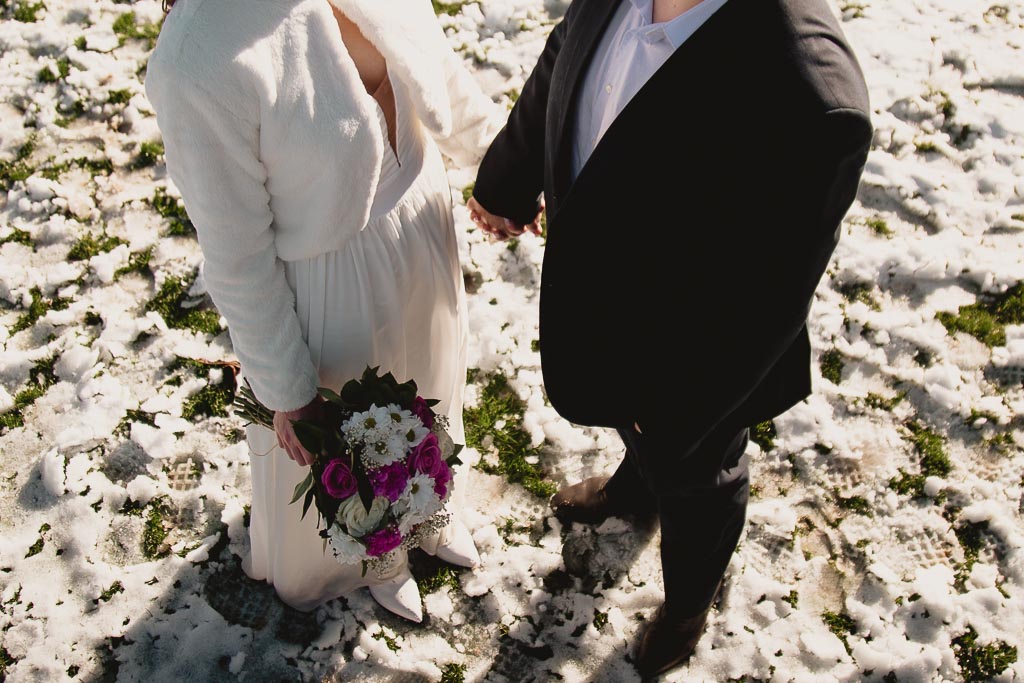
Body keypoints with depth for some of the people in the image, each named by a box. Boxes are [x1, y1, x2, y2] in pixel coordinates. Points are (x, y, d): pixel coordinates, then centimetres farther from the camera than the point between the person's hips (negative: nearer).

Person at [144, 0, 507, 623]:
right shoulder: (199, 61, -33)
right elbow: (236, 257, -22)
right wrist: (287, 392, -12)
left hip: (425, 224, 6)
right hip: (335, 285, -5)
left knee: (431, 387, 32)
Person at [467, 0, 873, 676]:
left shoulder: (810, 107, -44)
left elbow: (757, 308, -31)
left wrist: (672, 417, -17)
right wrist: (505, 182, 14)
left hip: (695, 364, -5)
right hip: (603, 302, 6)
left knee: (693, 476, 27)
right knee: (637, 425, 37)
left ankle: (691, 596, 61)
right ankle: (638, 483, 74)